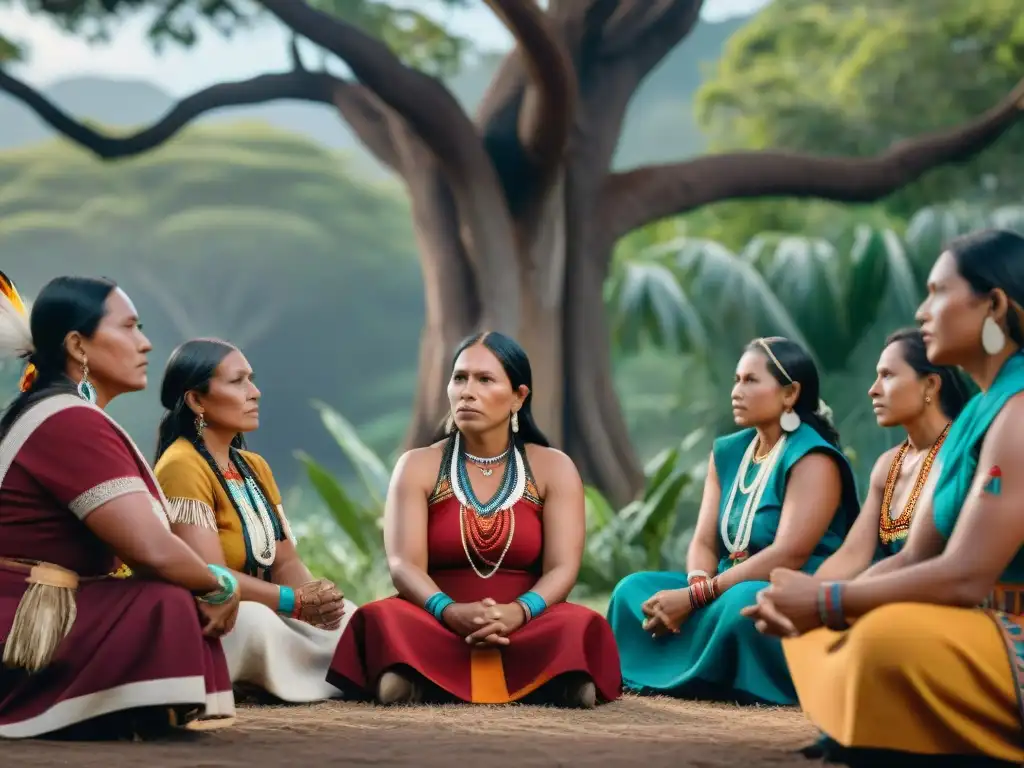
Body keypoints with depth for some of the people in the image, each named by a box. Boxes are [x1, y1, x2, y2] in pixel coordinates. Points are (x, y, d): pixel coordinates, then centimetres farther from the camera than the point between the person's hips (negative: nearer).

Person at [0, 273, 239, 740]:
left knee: (193, 597, 14)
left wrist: (210, 588, -1)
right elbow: (153, 550, -25)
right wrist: (220, 586, -5)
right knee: (170, 609, -25)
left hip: (39, 618, 11)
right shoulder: (73, 423, -18)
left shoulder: (49, 413, 16)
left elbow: (134, 545, 15)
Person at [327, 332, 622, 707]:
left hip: (526, 630, 1)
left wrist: (516, 613, -26)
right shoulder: (418, 467, 7)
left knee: (578, 625, -32)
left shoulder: (554, 468, 8)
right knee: (382, 618, -33)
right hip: (437, 629, -1)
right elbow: (405, 565, -7)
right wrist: (451, 612, -29)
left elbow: (562, 569, -4)